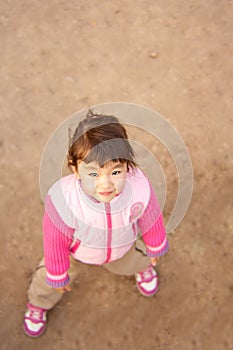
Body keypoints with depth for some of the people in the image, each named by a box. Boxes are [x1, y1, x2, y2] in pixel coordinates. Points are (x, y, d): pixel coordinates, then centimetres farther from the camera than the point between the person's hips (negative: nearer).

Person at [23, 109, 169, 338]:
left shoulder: (139, 189, -40)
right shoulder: (62, 200, -45)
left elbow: (151, 219, -17)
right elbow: (56, 240, -25)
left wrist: (155, 248, 3)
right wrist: (58, 275, -8)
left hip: (123, 247, 1)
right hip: (77, 250, -1)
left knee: (131, 263, 34)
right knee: (49, 279, 25)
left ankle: (142, 267, 73)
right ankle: (38, 303, 62)